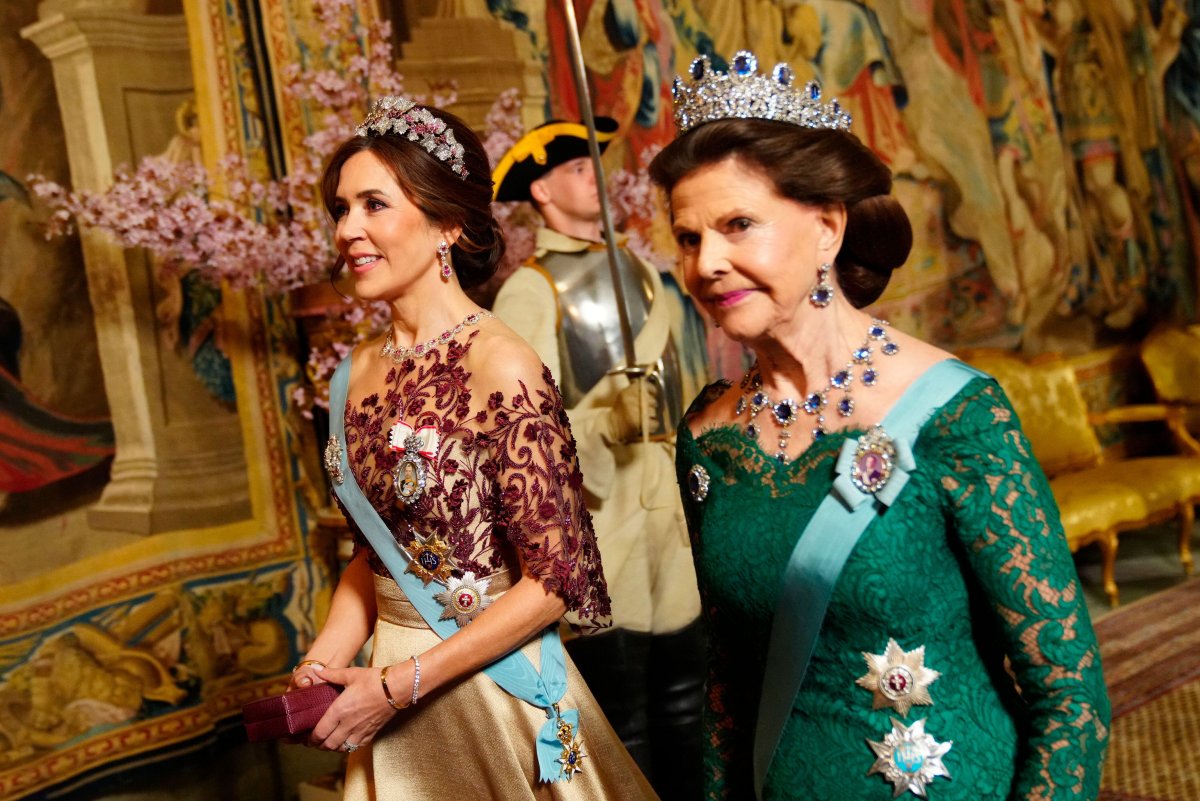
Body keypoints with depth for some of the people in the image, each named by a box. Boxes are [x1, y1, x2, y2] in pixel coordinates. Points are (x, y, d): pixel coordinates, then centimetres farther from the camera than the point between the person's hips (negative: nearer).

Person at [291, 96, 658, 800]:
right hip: (391, 682, 6)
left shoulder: (502, 368, -19)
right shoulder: (359, 372, -1)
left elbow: (556, 580, -19)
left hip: (494, 684, -6)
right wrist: (324, 662, -4)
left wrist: (400, 685, -17)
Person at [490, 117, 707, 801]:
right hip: (600, 508, -6)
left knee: (684, 688, 14)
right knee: (622, 719, 1)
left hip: (671, 496, 6)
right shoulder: (529, 292, -7)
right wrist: (609, 421, -30)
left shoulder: (639, 269, 16)